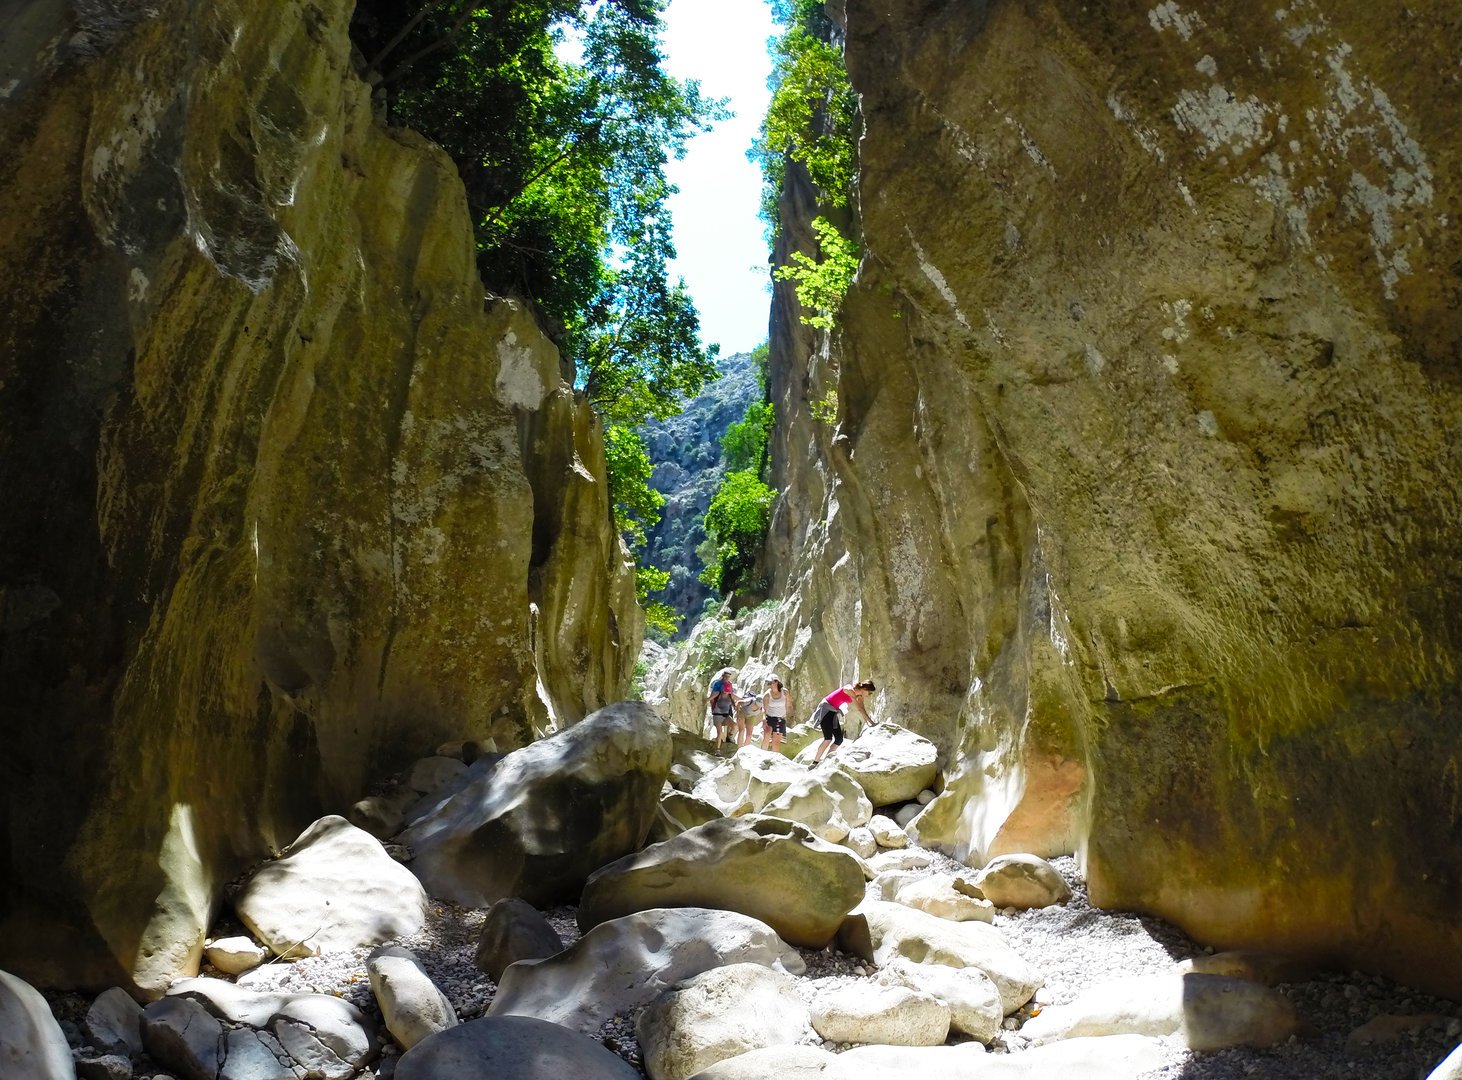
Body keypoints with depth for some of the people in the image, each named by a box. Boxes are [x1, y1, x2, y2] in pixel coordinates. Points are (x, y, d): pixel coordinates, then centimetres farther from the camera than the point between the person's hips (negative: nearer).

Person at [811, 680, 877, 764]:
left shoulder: (859, 696, 3)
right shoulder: (850, 690, -23)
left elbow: (862, 709, 6)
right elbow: (860, 708, -25)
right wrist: (870, 721, -24)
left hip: (833, 712, 9)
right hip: (825, 709, -9)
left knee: (839, 739, 0)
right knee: (828, 738, -19)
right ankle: (815, 762, -13)